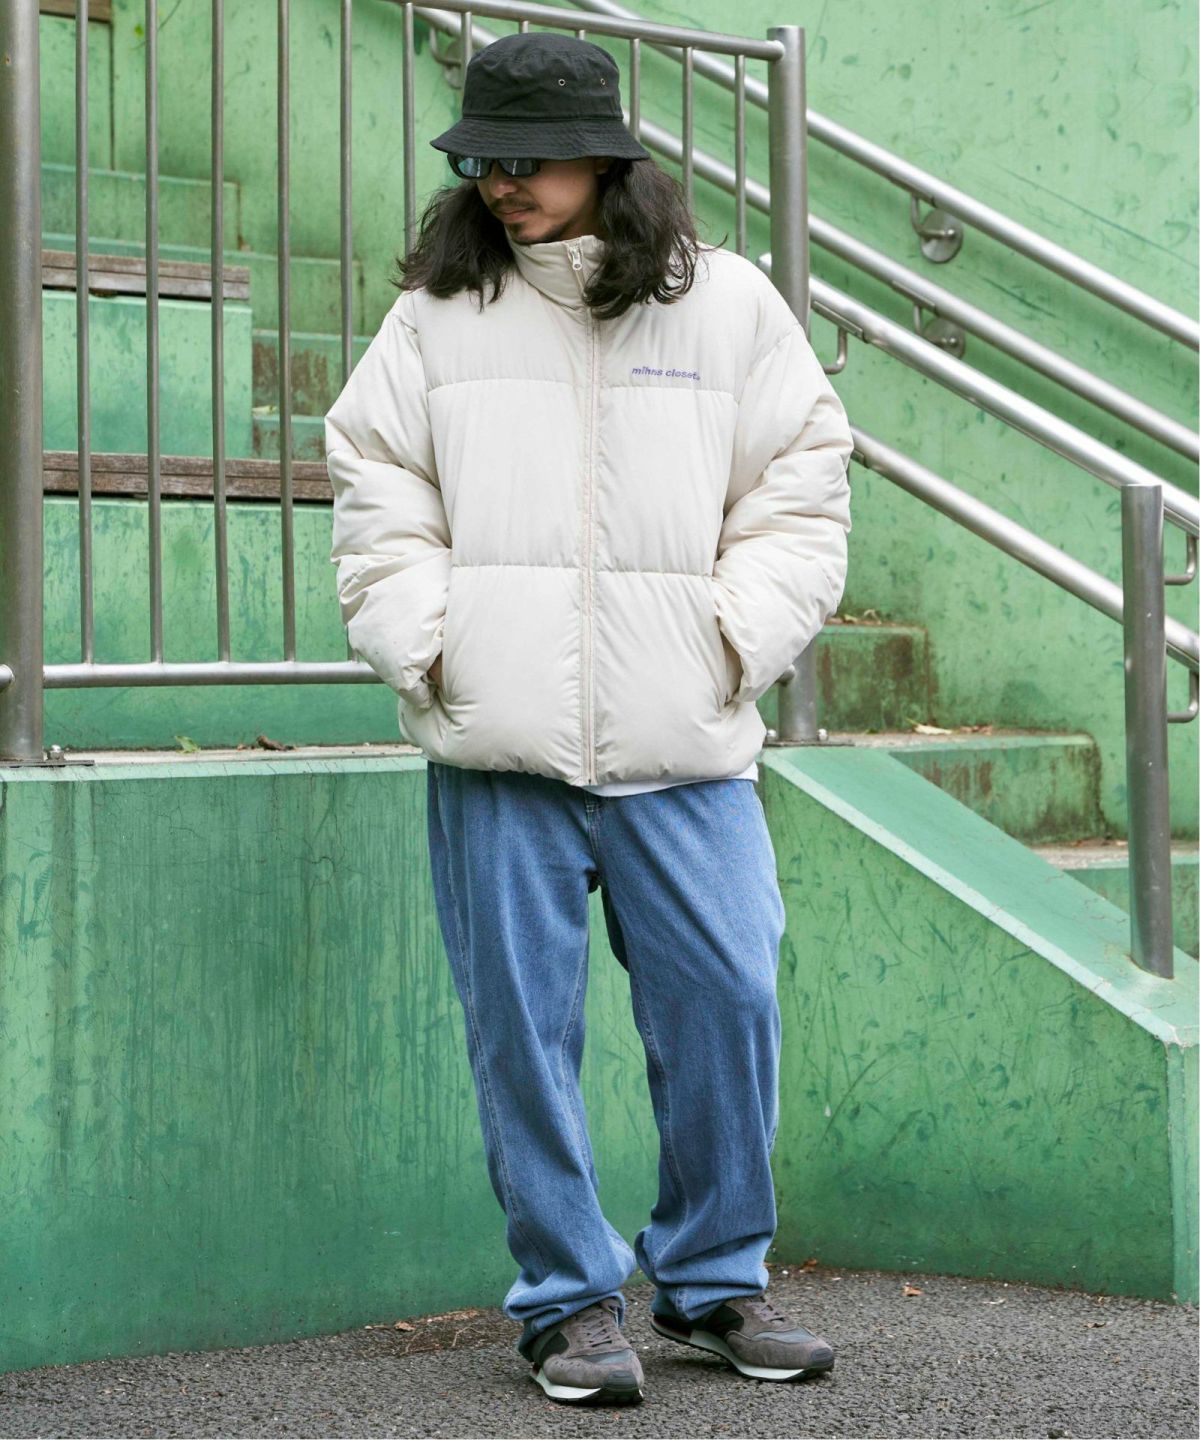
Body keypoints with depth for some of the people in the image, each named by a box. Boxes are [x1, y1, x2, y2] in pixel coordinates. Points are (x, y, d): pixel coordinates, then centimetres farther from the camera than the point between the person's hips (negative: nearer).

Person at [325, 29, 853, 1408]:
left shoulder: (728, 303, 7)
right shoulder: (437, 313, 8)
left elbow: (801, 488, 10)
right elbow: (374, 490, 11)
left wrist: (739, 637, -2)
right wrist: (425, 641, -1)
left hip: (684, 741, 0)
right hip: (497, 739, 0)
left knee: (726, 998, -2)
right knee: (522, 1021, 1)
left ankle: (714, 1279, 16)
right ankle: (569, 1297, 13)